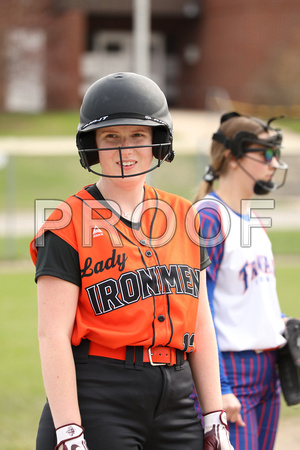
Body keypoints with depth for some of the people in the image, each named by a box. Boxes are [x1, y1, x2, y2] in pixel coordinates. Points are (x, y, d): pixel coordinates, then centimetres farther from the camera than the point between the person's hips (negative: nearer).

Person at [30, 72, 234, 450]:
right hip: (98, 397, -5)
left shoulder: (182, 217, 12)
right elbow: (53, 335, -9)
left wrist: (214, 418, 9)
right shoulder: (67, 225, -4)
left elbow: (200, 325, 14)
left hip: (176, 397, 5)